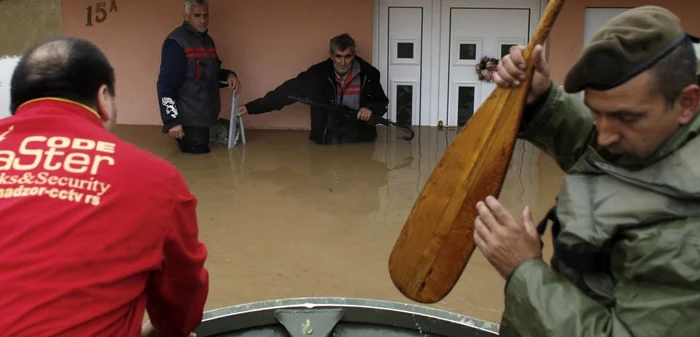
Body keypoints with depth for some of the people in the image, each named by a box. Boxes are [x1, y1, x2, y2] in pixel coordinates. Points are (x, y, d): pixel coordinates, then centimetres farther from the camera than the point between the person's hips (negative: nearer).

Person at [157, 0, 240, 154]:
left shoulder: (207, 40, 14)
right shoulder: (176, 42, -14)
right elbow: (166, 84, -18)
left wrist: (228, 75, 3)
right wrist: (172, 120, -24)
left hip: (205, 117, 8)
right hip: (188, 120, -8)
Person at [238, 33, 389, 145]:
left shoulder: (368, 74, -7)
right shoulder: (317, 73, -8)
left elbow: (382, 102, 7)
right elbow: (287, 91, -8)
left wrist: (370, 108, -17)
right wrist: (252, 107, -12)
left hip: (359, 141, 0)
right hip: (326, 141, 0)